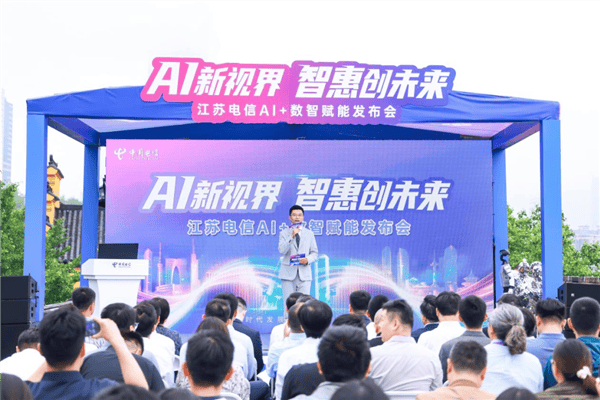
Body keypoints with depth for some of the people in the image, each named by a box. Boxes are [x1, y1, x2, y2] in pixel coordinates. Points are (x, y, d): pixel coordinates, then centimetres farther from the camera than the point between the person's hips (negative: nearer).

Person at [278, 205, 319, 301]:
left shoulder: (309, 234, 12)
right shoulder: (284, 233, 7)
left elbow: (315, 253, 12)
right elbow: (282, 250, -7)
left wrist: (308, 259, -9)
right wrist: (291, 236, -16)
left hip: (304, 274, 1)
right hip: (288, 273, -1)